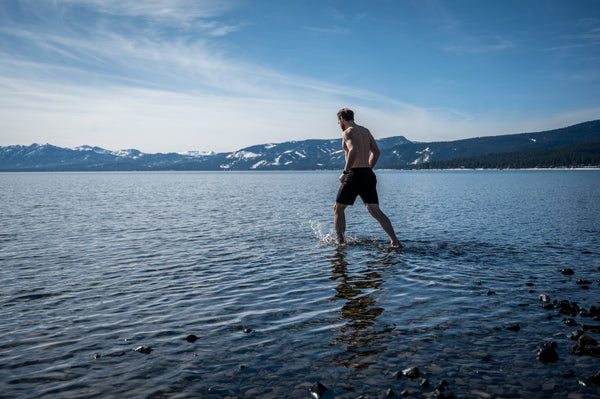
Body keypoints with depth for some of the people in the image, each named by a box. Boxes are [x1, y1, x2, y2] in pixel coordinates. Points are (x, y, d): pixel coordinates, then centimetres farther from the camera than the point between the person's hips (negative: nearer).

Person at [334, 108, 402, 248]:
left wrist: (345, 172, -21)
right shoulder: (365, 131, 19)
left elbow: (353, 150, -25)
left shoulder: (348, 132, -6)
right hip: (369, 175, 7)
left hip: (355, 175, -7)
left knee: (338, 209, 10)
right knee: (375, 210, 1)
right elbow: (376, 152, 25)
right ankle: (395, 241, -12)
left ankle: (340, 242, 12)